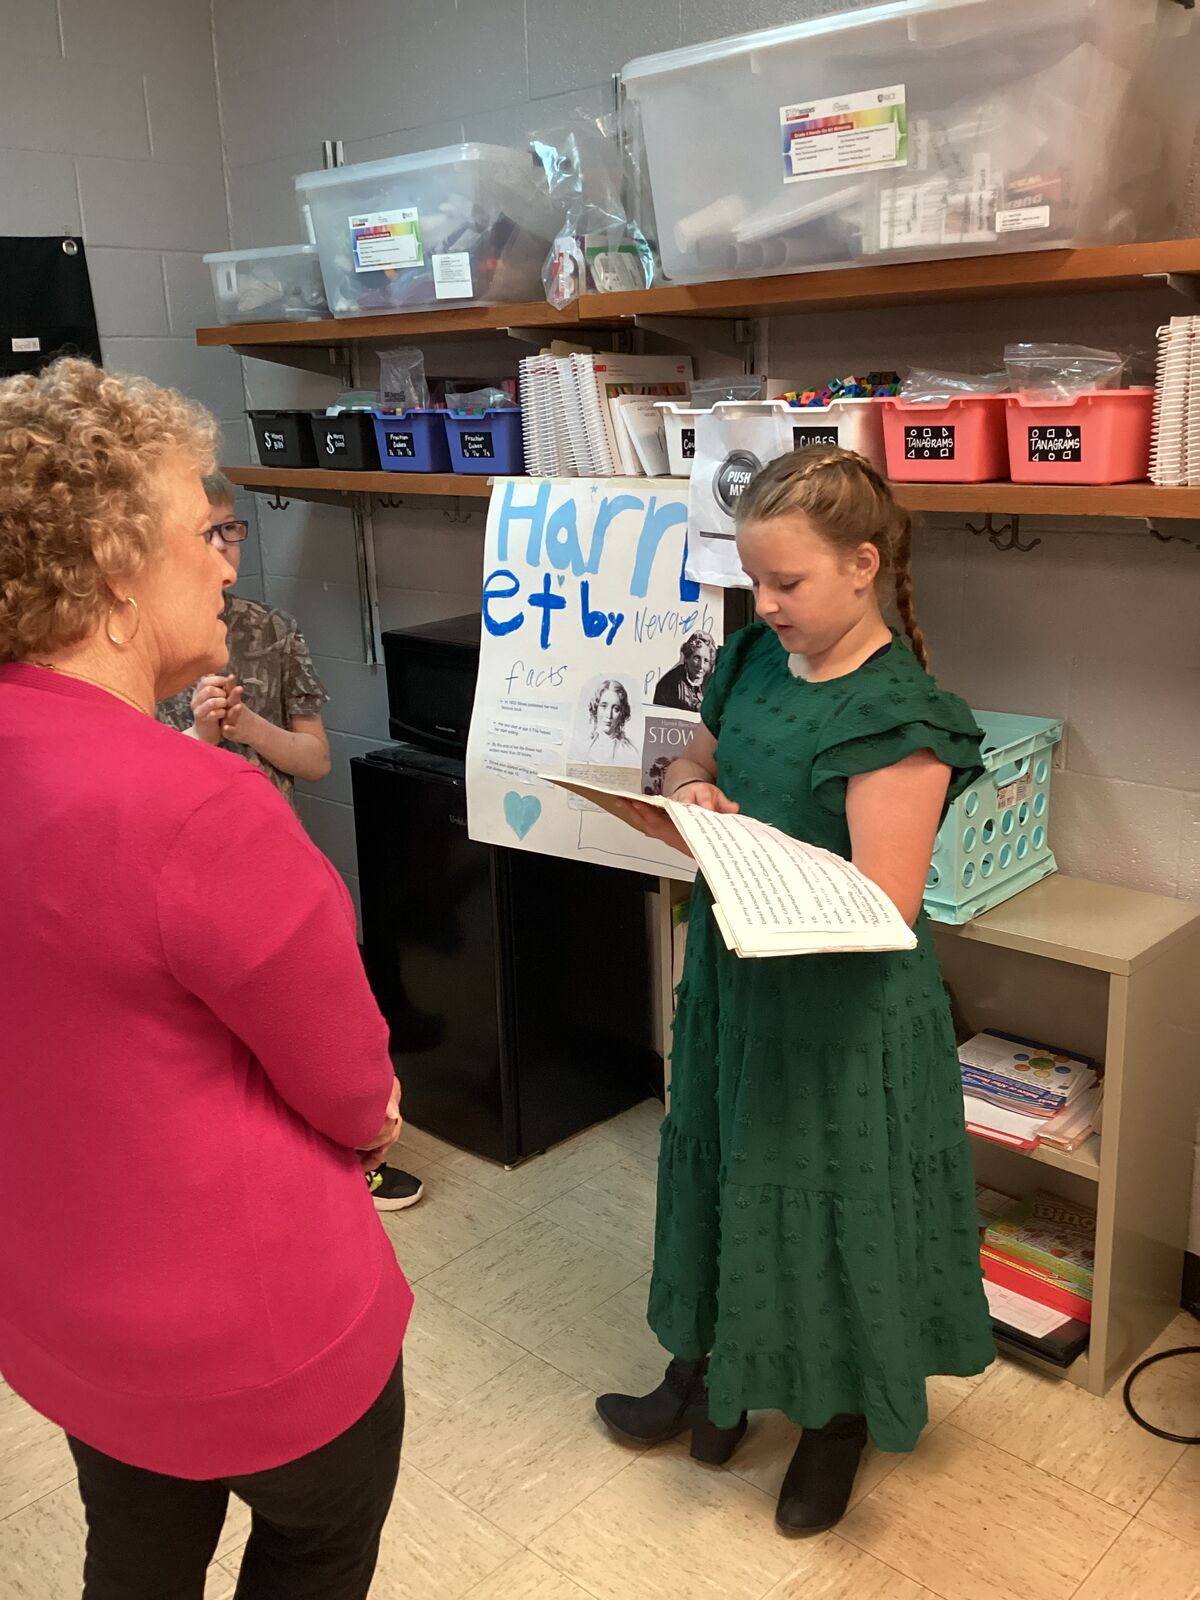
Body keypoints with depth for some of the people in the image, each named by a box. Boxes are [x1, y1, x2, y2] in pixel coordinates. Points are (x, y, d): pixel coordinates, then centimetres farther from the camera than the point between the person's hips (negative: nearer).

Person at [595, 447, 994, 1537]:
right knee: (726, 1169, 20)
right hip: (738, 974, 7)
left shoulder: (896, 716, -21)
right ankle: (712, 1376, 44)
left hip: (844, 1007, -7)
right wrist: (692, 790, -8)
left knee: (833, 1198, 11)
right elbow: (699, 758, 16)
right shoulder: (756, 660, 0)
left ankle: (840, 1417, 37)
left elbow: (882, 904, -24)